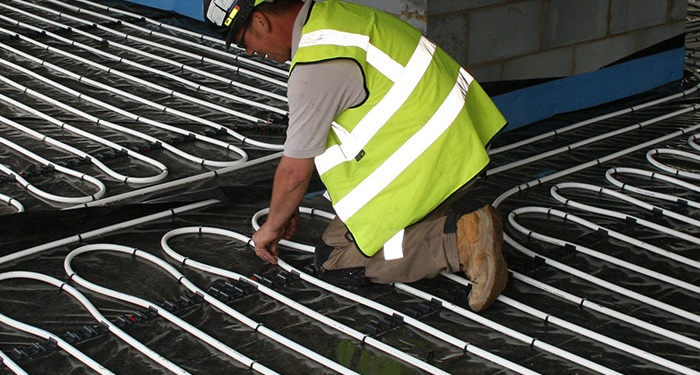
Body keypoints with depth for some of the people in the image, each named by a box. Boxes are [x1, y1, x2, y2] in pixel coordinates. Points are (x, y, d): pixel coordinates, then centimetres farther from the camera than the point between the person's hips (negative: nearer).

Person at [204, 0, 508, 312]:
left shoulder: (315, 67, -21)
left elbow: (295, 171, -12)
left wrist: (272, 226, 8)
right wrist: (289, 206, 25)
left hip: (428, 164, -10)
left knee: (333, 261, -1)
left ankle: (458, 240, -12)